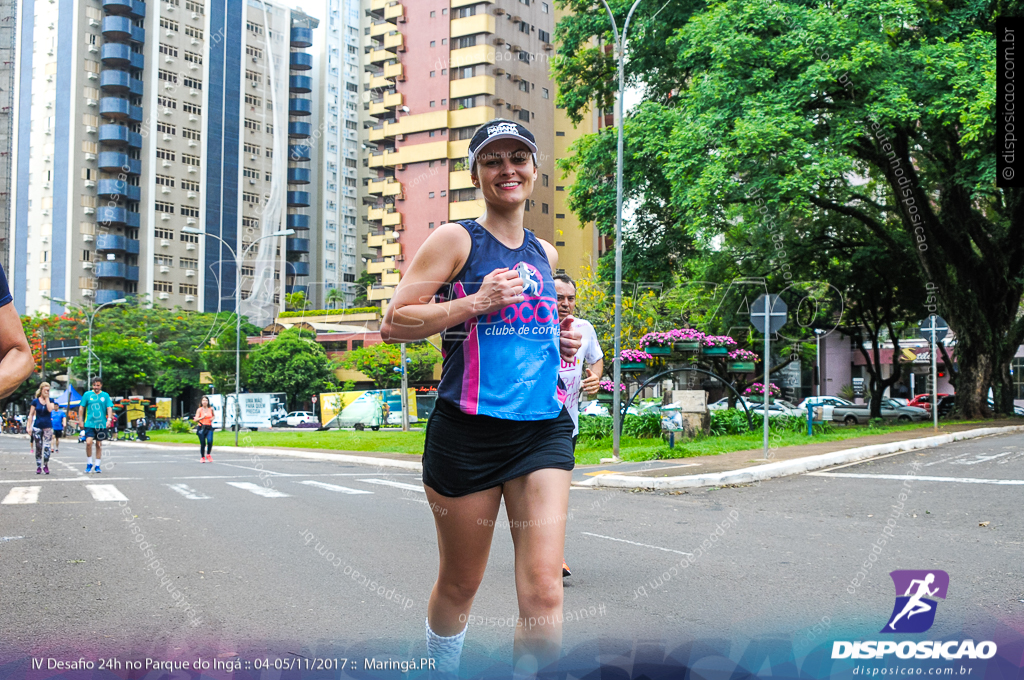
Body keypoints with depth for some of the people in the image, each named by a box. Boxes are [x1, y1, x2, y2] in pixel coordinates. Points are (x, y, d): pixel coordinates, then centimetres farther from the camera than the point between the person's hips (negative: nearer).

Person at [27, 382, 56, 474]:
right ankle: (38, 466, 12)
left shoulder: (50, 400, 5)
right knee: (38, 447, 5)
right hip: (37, 426, 1)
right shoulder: (35, 401, 4)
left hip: (48, 426, -1)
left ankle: (46, 465, 1)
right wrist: (29, 427, -3)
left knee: (47, 446, -10)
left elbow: (50, 409, -15)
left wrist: (47, 398, -9)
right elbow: (31, 415, 4)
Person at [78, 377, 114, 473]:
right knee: (88, 442, -15)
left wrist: (109, 419, -13)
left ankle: (97, 466, 18)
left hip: (101, 424, 1)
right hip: (89, 424, -1)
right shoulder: (87, 394, 4)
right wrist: (80, 420, 3)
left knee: (99, 444, 8)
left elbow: (109, 408, 1)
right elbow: (81, 408, 8)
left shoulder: (105, 396, 6)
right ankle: (89, 464, 2)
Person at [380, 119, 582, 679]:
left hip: (543, 427, 4)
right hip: (467, 429, -4)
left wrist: (562, 342, 11)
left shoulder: (545, 253, 16)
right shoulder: (456, 239, -1)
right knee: (459, 583, 11)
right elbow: (393, 323, -7)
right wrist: (476, 302, -17)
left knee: (543, 589, -9)